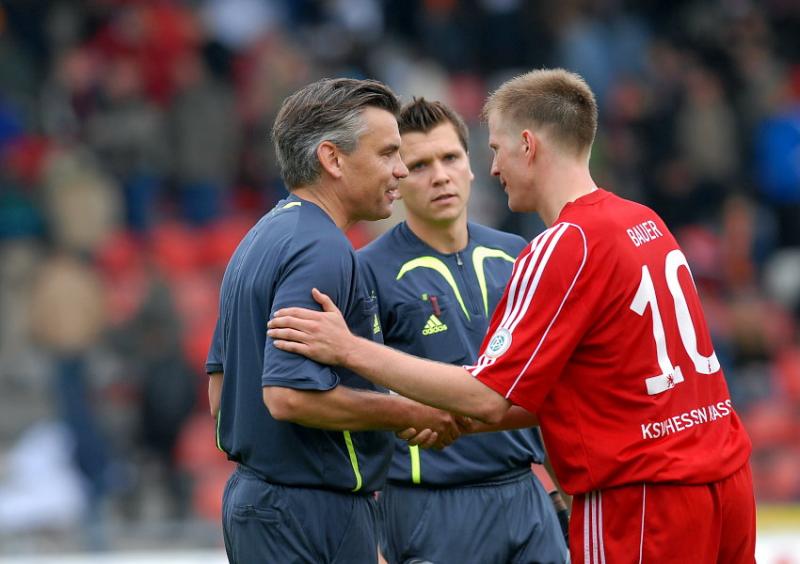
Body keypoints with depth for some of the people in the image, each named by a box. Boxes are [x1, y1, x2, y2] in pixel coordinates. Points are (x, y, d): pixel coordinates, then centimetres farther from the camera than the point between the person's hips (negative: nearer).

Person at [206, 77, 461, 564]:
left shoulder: (262, 239, 15)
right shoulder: (321, 251, -18)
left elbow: (220, 381, 21)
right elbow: (290, 394, -27)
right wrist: (412, 414, -16)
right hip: (315, 515, -10)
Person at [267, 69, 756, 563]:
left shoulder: (567, 246, -14)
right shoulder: (645, 224, 12)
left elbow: (492, 398, -17)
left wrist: (350, 351, -13)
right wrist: (457, 424, 12)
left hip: (642, 502, -8)